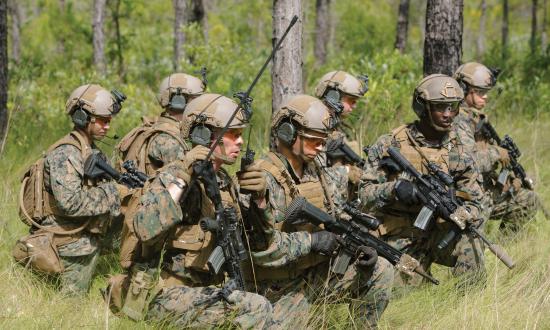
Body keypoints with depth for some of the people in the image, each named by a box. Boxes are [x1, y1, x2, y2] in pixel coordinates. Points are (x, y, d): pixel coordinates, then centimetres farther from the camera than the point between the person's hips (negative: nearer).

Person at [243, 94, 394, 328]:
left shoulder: (319, 173, 5)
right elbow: (260, 247, -28)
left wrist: (360, 245, -7)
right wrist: (311, 241, -24)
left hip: (320, 273, 6)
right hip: (281, 289, -6)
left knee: (381, 271, -7)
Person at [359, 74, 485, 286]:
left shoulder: (458, 153, 2)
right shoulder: (389, 145, -5)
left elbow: (472, 204, 2)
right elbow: (365, 194, -6)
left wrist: (457, 218, -21)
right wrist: (395, 188, -26)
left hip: (439, 232, 1)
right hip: (399, 241, -1)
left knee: (469, 244, -30)